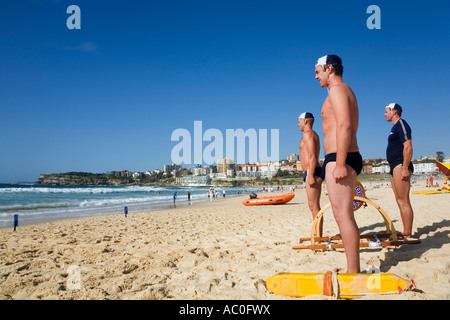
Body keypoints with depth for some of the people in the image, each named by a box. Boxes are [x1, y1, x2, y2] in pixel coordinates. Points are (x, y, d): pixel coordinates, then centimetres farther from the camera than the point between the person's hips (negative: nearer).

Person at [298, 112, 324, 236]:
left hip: (312, 172, -11)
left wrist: (310, 175, -23)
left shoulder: (308, 134, -8)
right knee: (313, 205, 13)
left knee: (314, 206, -11)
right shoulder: (314, 135, 24)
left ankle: (318, 236, -10)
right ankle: (318, 235, 18)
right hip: (312, 173, 11)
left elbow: (312, 156, -18)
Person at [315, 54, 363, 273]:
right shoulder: (345, 91, 25)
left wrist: (339, 163, -25)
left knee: (343, 215, -10)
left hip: (339, 158, -11)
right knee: (344, 215, 12)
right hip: (346, 159, 11)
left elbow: (344, 126, -20)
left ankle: (353, 272, -7)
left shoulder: (337, 90, -7)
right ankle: (353, 270, 19)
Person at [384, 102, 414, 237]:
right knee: (400, 201, 10)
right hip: (395, 167, 10)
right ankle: (405, 232, 14)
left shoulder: (401, 125, -8)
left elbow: (408, 147, -17)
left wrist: (405, 168, -23)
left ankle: (407, 234, -11)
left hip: (401, 166, -10)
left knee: (404, 201, -12)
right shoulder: (395, 127, 22)